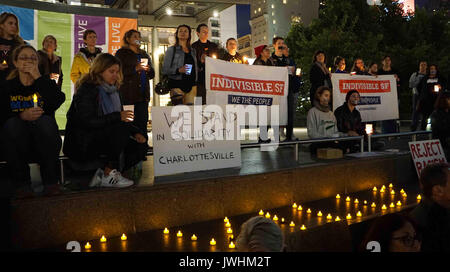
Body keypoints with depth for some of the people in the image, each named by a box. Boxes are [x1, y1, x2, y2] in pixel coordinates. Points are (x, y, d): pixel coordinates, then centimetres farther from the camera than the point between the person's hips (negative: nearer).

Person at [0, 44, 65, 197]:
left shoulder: (45, 83, 9)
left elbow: (58, 101, -15)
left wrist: (38, 77, -13)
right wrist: (22, 116, -23)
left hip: (43, 143, 0)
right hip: (18, 146, 1)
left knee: (46, 121, -30)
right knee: (12, 123, -29)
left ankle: (51, 181, -22)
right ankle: (21, 183, -21)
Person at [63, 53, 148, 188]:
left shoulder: (113, 89, 13)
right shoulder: (87, 90, -11)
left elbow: (122, 119, 15)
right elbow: (87, 121, -24)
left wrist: (136, 132, -2)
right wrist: (117, 116, -27)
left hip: (103, 139, 8)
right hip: (81, 144, -8)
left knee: (140, 145, -8)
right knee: (121, 128, -31)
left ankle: (103, 174, -5)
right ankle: (109, 174, -18)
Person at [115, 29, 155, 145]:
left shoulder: (144, 54, 24)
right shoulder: (122, 53, 6)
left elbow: (152, 74, 23)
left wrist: (148, 70, 1)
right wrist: (135, 68, -15)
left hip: (143, 94, 5)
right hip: (128, 94, -5)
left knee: (143, 120, 1)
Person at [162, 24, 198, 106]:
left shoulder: (193, 50, 18)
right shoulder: (171, 50, 6)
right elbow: (165, 70, -2)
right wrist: (178, 70, -16)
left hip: (191, 85, 4)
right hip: (177, 85, -4)